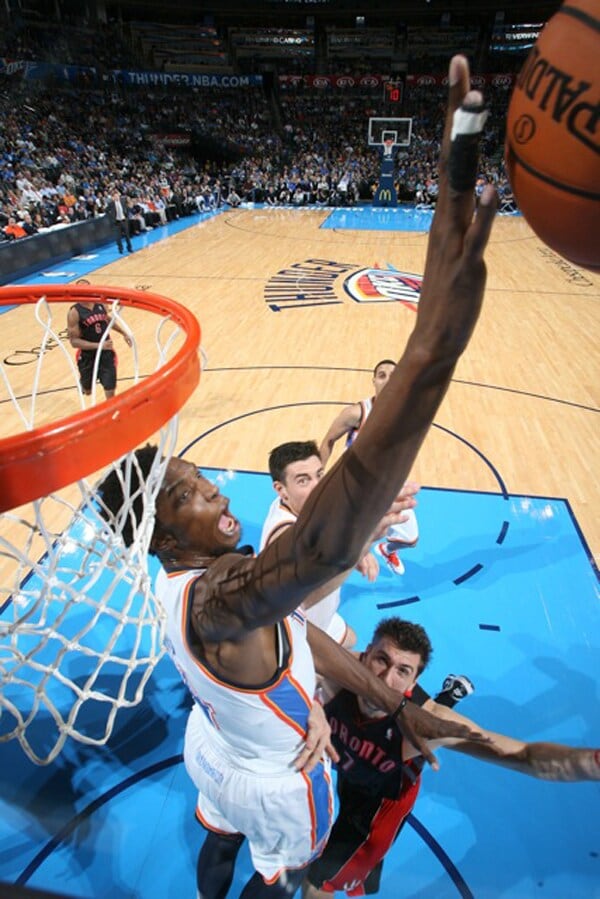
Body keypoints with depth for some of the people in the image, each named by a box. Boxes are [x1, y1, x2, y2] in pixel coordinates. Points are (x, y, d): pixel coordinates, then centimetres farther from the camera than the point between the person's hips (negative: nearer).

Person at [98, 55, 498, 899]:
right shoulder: (213, 603, -49)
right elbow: (325, 543, -72)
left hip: (217, 754, 6)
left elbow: (302, 635, -13)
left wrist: (399, 707, -6)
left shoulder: (198, 579, -18)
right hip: (275, 785, -6)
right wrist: (433, 345, -77)